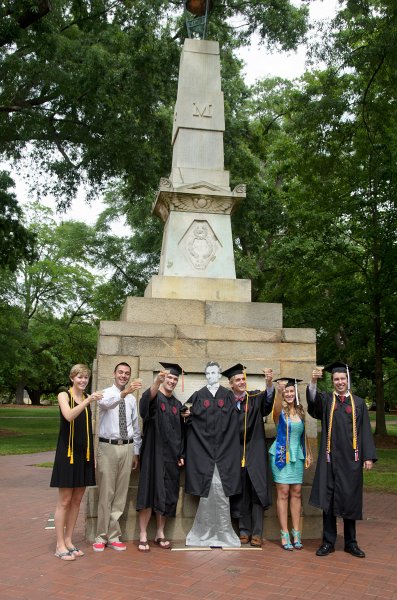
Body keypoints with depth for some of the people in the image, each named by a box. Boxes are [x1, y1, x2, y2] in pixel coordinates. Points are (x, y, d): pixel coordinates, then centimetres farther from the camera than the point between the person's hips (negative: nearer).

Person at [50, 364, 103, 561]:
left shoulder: (88, 398, 9)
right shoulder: (64, 395, -5)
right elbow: (69, 416, -25)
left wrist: (93, 455, 10)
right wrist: (87, 401, -36)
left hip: (84, 454, 5)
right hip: (67, 453, -5)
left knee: (77, 500, 10)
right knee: (64, 501, 0)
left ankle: (69, 541, 22)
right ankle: (60, 545, 9)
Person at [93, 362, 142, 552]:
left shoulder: (132, 399, 10)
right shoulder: (106, 393, -3)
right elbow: (106, 403, -29)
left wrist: (136, 451, 13)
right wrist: (124, 392, -46)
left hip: (127, 447, 4)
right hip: (108, 446, -4)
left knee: (120, 494, 8)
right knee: (106, 493, -1)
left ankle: (113, 536, 19)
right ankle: (102, 536, 12)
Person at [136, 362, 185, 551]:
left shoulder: (177, 404, 14)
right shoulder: (154, 398, -4)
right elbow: (147, 399, -31)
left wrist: (181, 455, 8)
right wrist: (157, 381, -49)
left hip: (171, 456, 5)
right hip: (153, 455, -5)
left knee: (167, 496, 8)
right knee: (150, 492, -5)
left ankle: (160, 534, 19)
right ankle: (143, 536, 4)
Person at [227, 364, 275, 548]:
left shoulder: (255, 398, 1)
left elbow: (267, 399, -21)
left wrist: (269, 383, -38)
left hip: (255, 453, -1)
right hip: (236, 454, 1)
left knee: (256, 491, -2)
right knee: (241, 493, 7)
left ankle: (257, 533, 4)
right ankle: (244, 530, 17)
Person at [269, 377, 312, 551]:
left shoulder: (300, 411, 8)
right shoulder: (280, 410, -7)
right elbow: (276, 406, -33)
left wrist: (308, 454, 14)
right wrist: (278, 390, -51)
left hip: (297, 455, 4)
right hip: (281, 455, -4)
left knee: (296, 493, 6)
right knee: (283, 493, -1)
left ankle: (296, 533, 14)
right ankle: (284, 535, 5)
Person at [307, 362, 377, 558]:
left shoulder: (358, 403, 7)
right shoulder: (326, 400, 5)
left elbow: (365, 431, 6)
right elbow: (313, 401, -18)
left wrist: (369, 457, -2)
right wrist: (313, 381, -36)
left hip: (351, 459, 1)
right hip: (330, 459, -1)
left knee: (350, 499, 7)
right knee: (328, 499, 2)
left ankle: (350, 543, 20)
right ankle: (328, 542, 14)